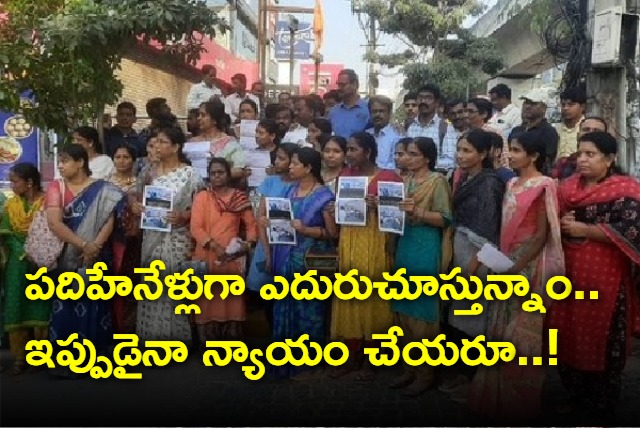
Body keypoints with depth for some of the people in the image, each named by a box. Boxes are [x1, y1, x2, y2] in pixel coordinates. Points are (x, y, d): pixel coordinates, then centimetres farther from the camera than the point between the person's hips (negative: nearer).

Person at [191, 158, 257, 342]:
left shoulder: (240, 197, 5)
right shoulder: (202, 197, 1)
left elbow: (251, 224, 6)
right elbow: (196, 228, -7)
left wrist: (249, 243, -12)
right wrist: (215, 246, -19)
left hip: (232, 258, 1)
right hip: (206, 257, -1)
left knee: (232, 299, 4)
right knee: (207, 300, 1)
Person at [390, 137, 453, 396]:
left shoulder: (437, 181, -7)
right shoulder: (407, 181, 15)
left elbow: (445, 219, -12)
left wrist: (417, 212, -23)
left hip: (426, 250, -8)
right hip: (404, 246, 8)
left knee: (423, 310, -2)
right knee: (404, 310, 10)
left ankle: (426, 372, 10)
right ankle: (410, 367, 22)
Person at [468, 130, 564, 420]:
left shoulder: (544, 186, -10)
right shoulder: (511, 184, 12)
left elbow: (542, 234, -13)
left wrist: (518, 267, -19)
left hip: (528, 265, -7)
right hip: (507, 262, 7)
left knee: (521, 333, 2)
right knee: (501, 330, 12)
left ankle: (520, 399, 17)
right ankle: (499, 394, 24)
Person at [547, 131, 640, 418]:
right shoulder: (568, 186, 12)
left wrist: (584, 230, -15)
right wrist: (561, 223, -5)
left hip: (604, 275, -6)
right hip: (569, 273, 6)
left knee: (601, 338, 1)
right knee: (569, 334, 11)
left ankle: (601, 406, 16)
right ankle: (576, 396, 28)